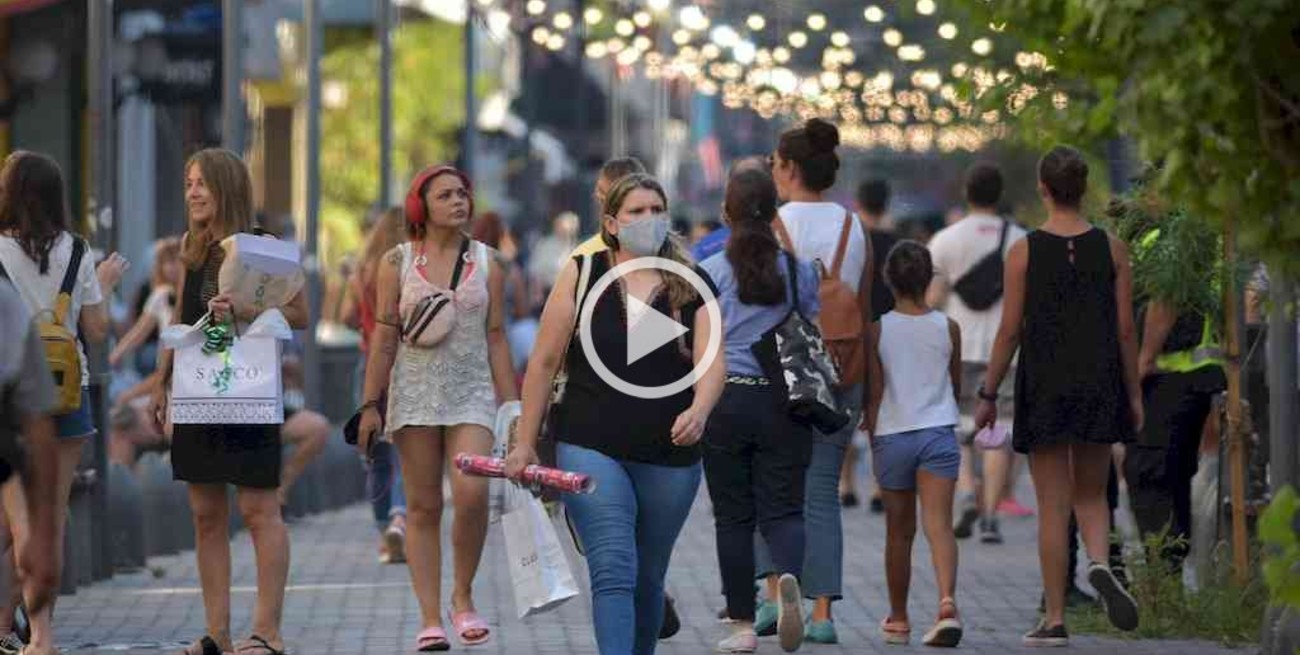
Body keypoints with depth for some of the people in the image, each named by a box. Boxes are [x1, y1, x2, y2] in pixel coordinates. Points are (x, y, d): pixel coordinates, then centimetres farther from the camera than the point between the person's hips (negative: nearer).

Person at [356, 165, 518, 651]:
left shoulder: (486, 262, 8)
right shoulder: (397, 262, 4)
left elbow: (496, 338, 8)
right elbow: (384, 337, 4)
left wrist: (511, 405, 5)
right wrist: (370, 405, 0)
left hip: (472, 393, 0)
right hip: (414, 394, 0)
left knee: (472, 492, -19)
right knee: (423, 506, 0)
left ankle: (463, 597, 1)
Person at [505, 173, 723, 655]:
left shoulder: (692, 286, 5)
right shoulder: (582, 274, 1)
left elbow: (711, 361, -6)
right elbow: (545, 361, 3)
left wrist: (698, 411, -27)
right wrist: (525, 443, 3)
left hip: (669, 456, 3)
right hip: (590, 448, -3)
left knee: (648, 579, 13)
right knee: (613, 569, -17)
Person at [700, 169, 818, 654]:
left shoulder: (710, 272, -4)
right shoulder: (798, 269, 2)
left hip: (726, 400, -1)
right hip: (784, 402, 1)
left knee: (734, 517, 6)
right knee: (783, 509, 4)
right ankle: (790, 577, -27)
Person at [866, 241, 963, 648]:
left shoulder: (878, 330, -3)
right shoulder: (947, 328, 1)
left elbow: (874, 396, -2)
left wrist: (873, 446, 8)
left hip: (892, 435, 0)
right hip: (938, 432, 0)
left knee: (898, 533, 12)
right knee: (939, 523, -8)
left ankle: (898, 620, 22)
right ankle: (947, 603, -30)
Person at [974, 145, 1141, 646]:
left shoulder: (1023, 252, -6)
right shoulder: (1111, 248, -1)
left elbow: (1010, 331, -6)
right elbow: (1125, 329, 1)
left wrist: (987, 395, 3)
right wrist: (1133, 394, 10)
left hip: (1044, 388, -2)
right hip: (1100, 384, 2)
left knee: (1053, 506, 4)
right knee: (1091, 495, 17)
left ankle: (1055, 619, 5)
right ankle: (1099, 564, -13)